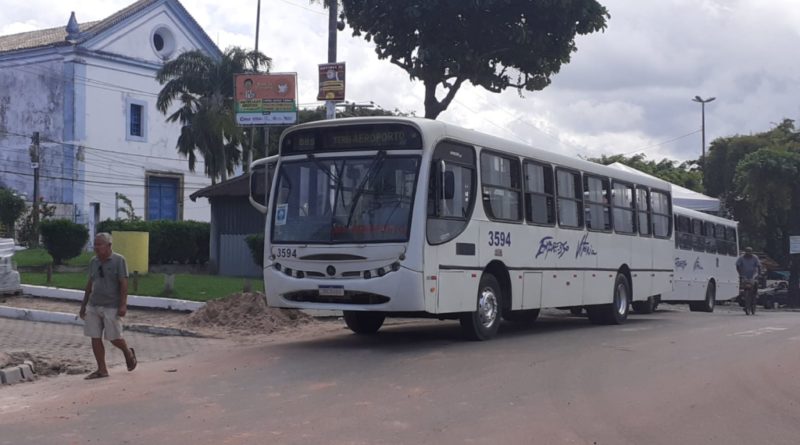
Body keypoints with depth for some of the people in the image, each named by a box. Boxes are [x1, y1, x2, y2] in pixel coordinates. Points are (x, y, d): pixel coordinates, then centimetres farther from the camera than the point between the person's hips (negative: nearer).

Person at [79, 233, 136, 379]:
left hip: (112, 307, -6)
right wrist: (84, 304, 17)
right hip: (93, 306, 6)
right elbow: (90, 283, 17)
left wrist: (123, 305, -17)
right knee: (95, 338, 2)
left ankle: (129, 353, 28)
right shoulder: (93, 261, 10)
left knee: (114, 337, -2)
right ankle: (102, 369, 9)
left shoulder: (118, 260, -8)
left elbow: (124, 284, -11)